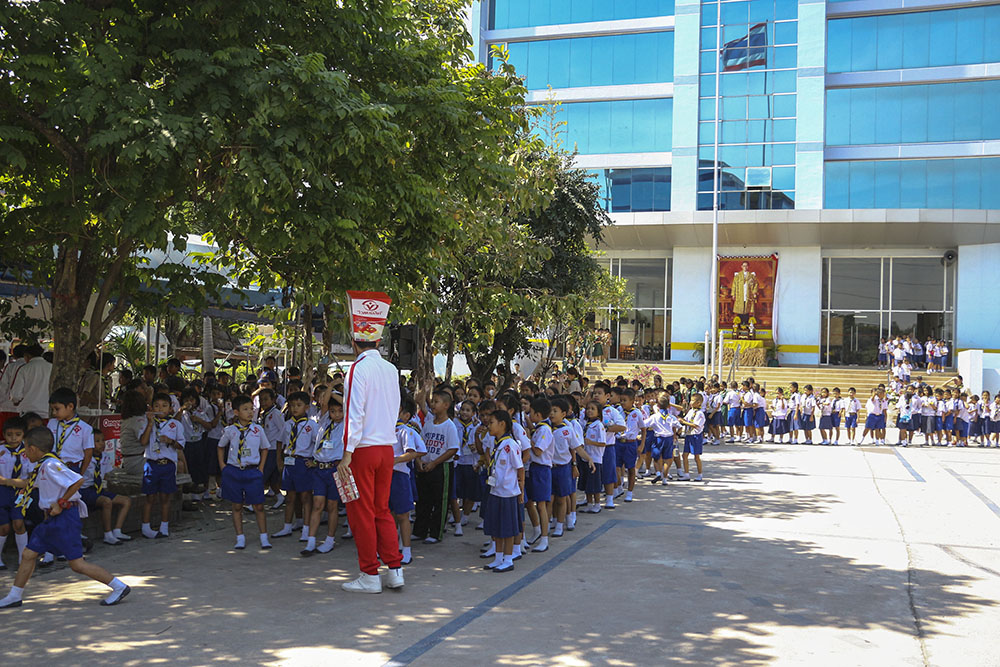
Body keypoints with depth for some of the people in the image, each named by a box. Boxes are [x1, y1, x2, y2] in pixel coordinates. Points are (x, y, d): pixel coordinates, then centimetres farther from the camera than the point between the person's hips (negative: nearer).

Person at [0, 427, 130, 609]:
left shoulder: (51, 465, -18)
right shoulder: (42, 466, 13)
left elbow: (78, 480, -28)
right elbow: (28, 483, 35)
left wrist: (61, 503, -19)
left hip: (64, 517, -10)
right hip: (52, 519, 10)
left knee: (77, 563, -9)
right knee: (29, 554, 15)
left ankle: (119, 587, -5)